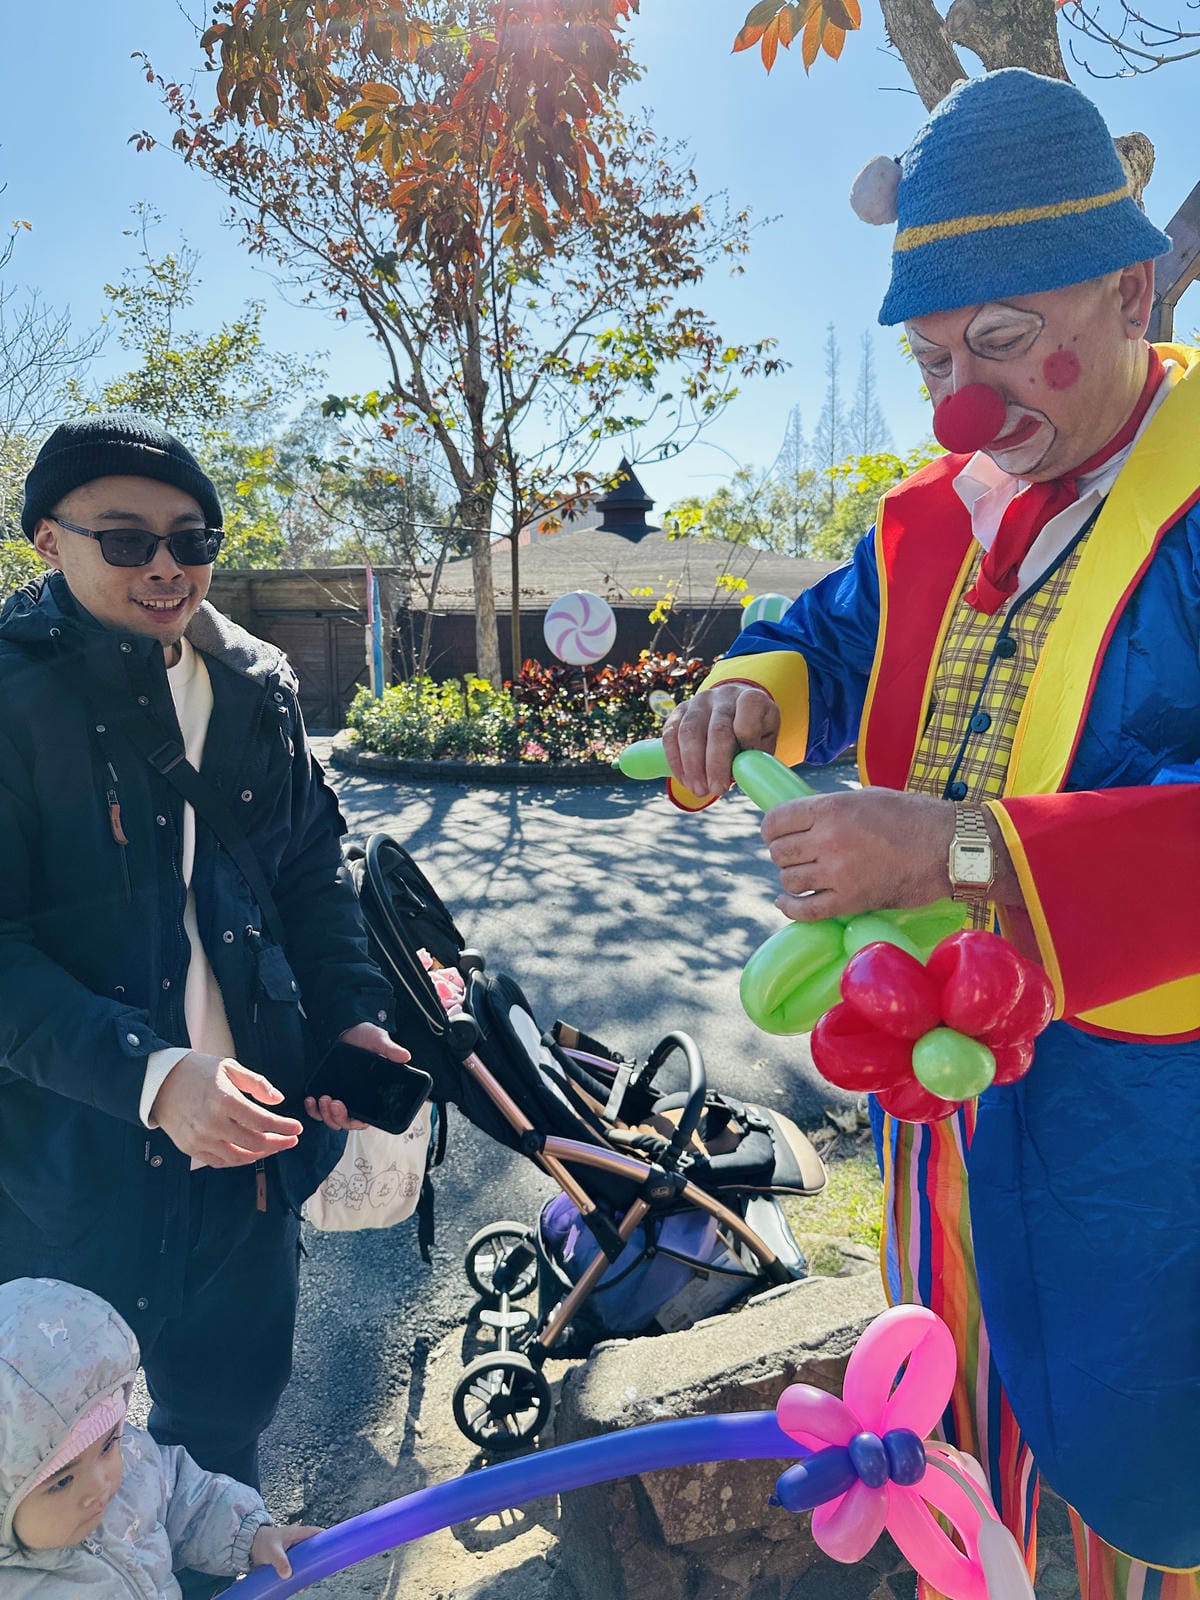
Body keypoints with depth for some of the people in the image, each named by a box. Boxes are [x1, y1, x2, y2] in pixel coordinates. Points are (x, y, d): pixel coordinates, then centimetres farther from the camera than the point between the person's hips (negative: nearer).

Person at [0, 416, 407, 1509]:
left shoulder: (257, 688, 3)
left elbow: (312, 871, 11)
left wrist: (352, 1013, -3)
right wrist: (148, 1076, -28)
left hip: (247, 1133, 5)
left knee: (233, 1403, 23)